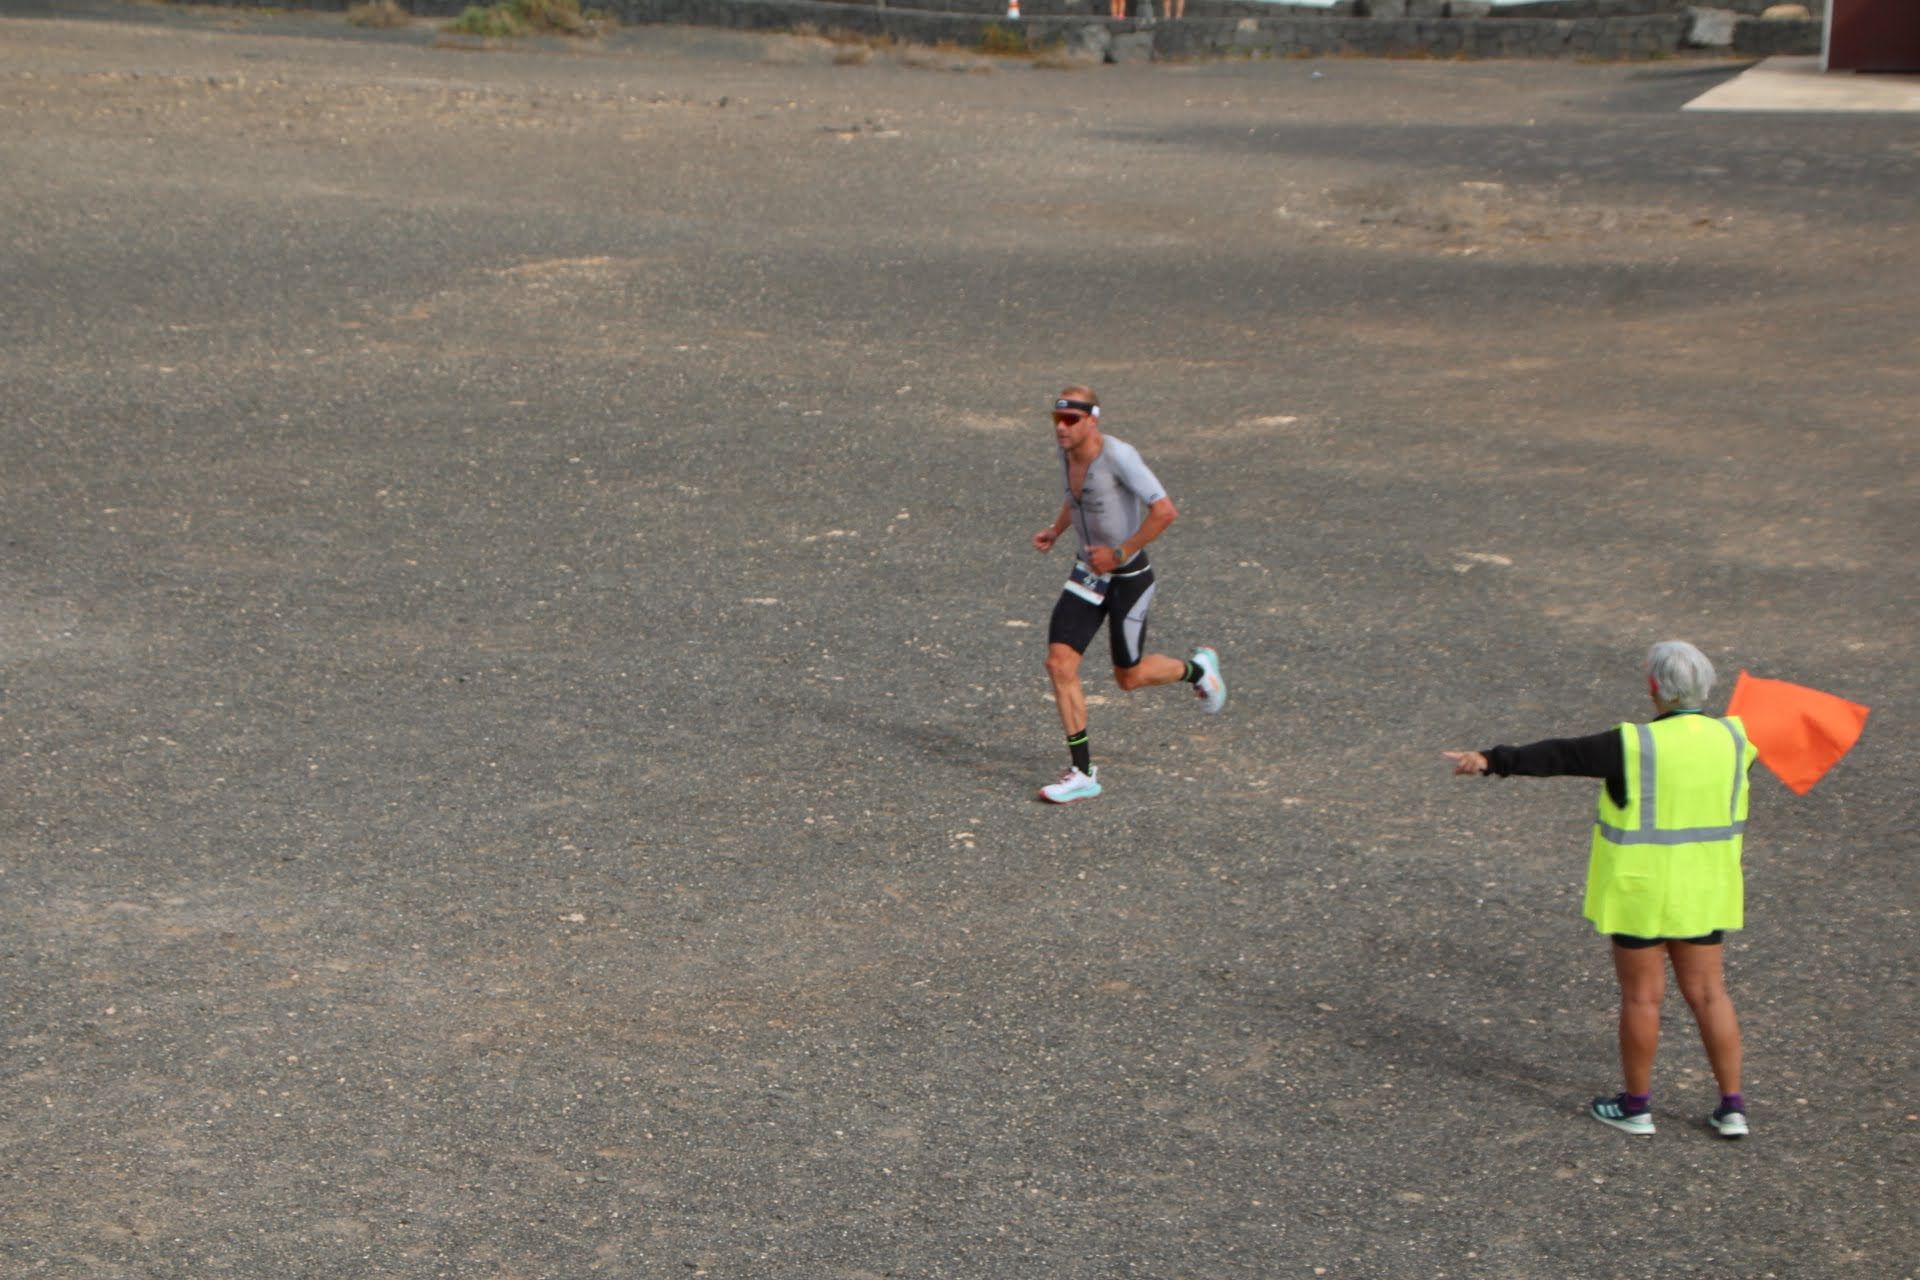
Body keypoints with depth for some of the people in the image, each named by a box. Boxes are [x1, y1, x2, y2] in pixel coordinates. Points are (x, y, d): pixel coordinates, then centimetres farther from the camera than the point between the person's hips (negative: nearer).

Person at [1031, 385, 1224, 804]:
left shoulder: (1118, 455, -24)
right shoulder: (1066, 450, 0)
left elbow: (1165, 510, -27)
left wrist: (1120, 553, -24)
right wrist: (1055, 530, 6)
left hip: (1128, 577, -6)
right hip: (1088, 572, 7)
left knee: (1128, 678, 7)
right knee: (1059, 663, -8)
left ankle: (1196, 669, 39)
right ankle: (1082, 773, -1)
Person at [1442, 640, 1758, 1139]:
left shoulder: (1635, 747, -19)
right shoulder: (1730, 739, -2)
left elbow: (1560, 756, -15)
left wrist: (1494, 760, -9)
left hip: (1640, 892, -5)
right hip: (1702, 891, 5)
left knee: (1641, 994, 6)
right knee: (1707, 991, 13)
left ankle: (1636, 1105, 19)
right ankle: (1732, 1106, 15)